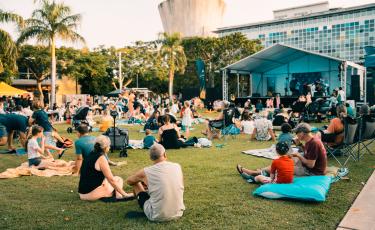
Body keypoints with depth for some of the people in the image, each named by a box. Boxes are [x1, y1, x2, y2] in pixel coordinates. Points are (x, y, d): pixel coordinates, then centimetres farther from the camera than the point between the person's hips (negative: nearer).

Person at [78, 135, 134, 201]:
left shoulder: (90, 155, 10)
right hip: (91, 194, -8)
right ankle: (118, 196, -13)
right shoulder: (101, 158, -14)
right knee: (118, 179, 9)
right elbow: (111, 180, -15)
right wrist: (124, 194, -10)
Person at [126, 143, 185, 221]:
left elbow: (128, 181, 10)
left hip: (157, 216, -3)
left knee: (135, 183, 15)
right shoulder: (177, 167, -4)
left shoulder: (146, 172, -11)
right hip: (178, 213, 4)